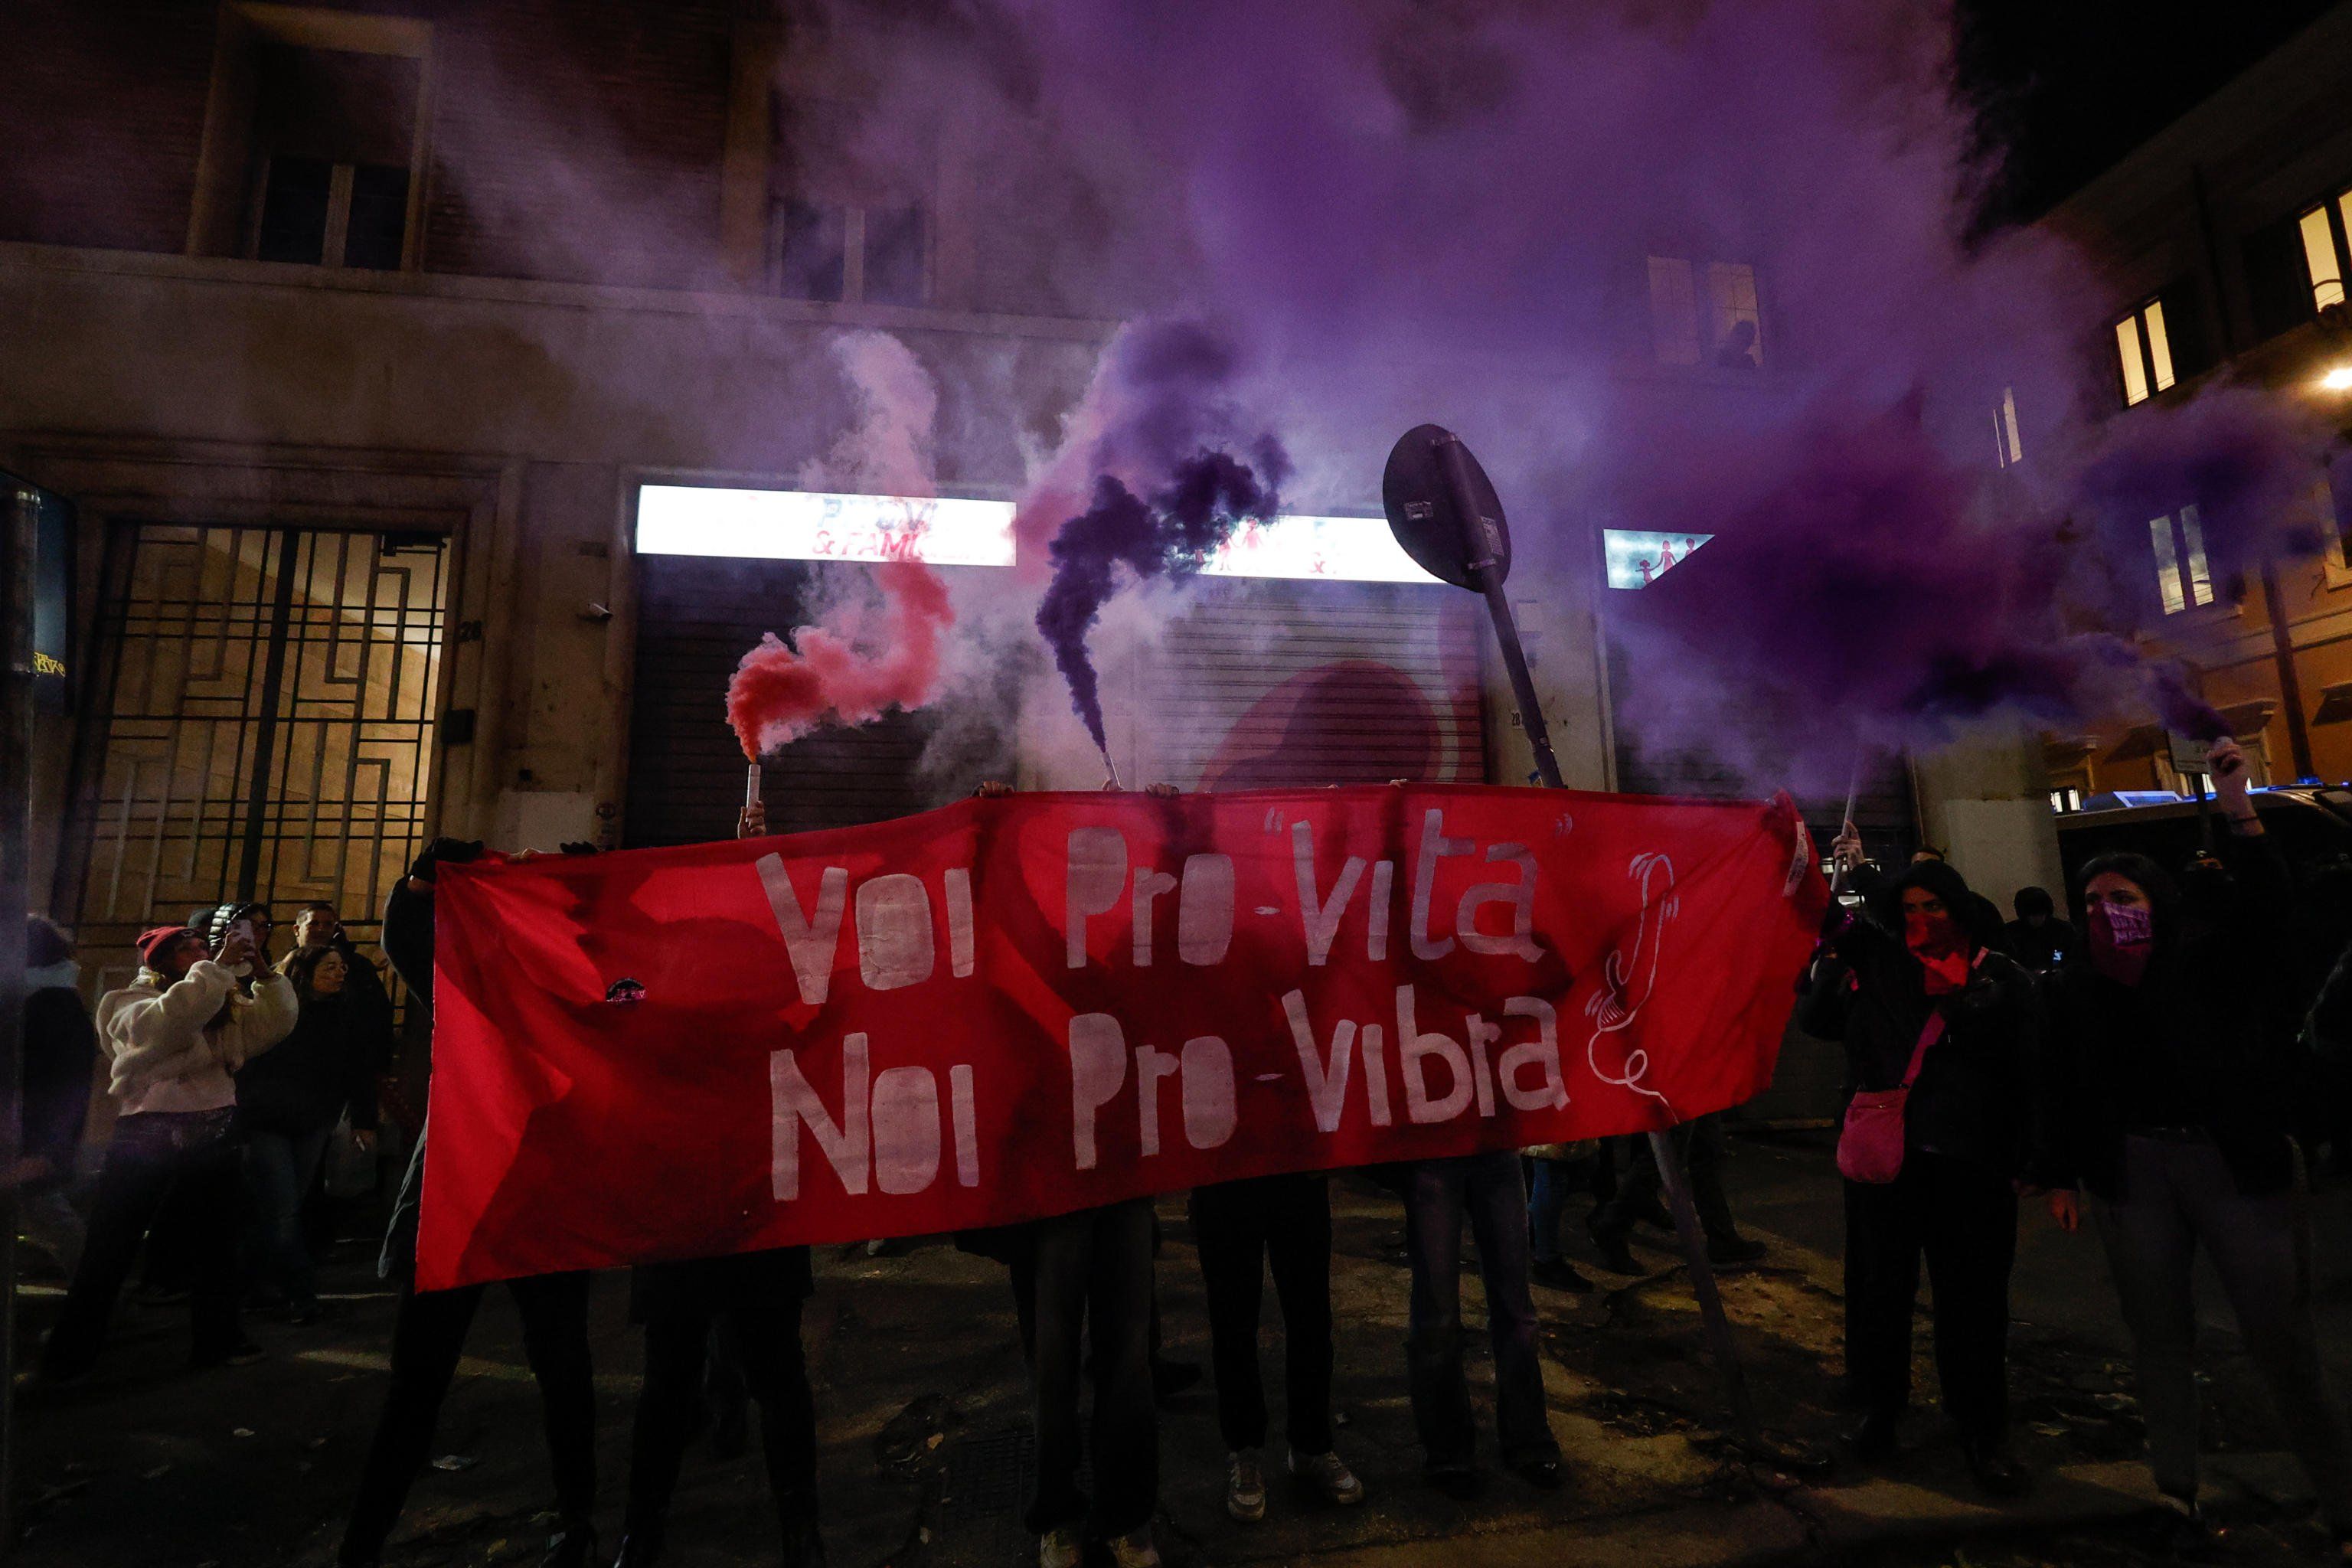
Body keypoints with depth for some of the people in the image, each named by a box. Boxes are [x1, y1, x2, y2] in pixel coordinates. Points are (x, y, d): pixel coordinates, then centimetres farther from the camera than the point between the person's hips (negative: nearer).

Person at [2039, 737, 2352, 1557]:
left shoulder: (2215, 960, -3)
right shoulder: (2077, 988, 2)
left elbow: (2270, 907, -23)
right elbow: (2063, 1089, 6)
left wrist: (2236, 807, -30)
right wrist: (2061, 1175, 7)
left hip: (2238, 1165, -2)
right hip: (2131, 1170, 2)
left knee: (2283, 1341, 2)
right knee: (2159, 1335, 9)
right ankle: (2177, 1492, 20)